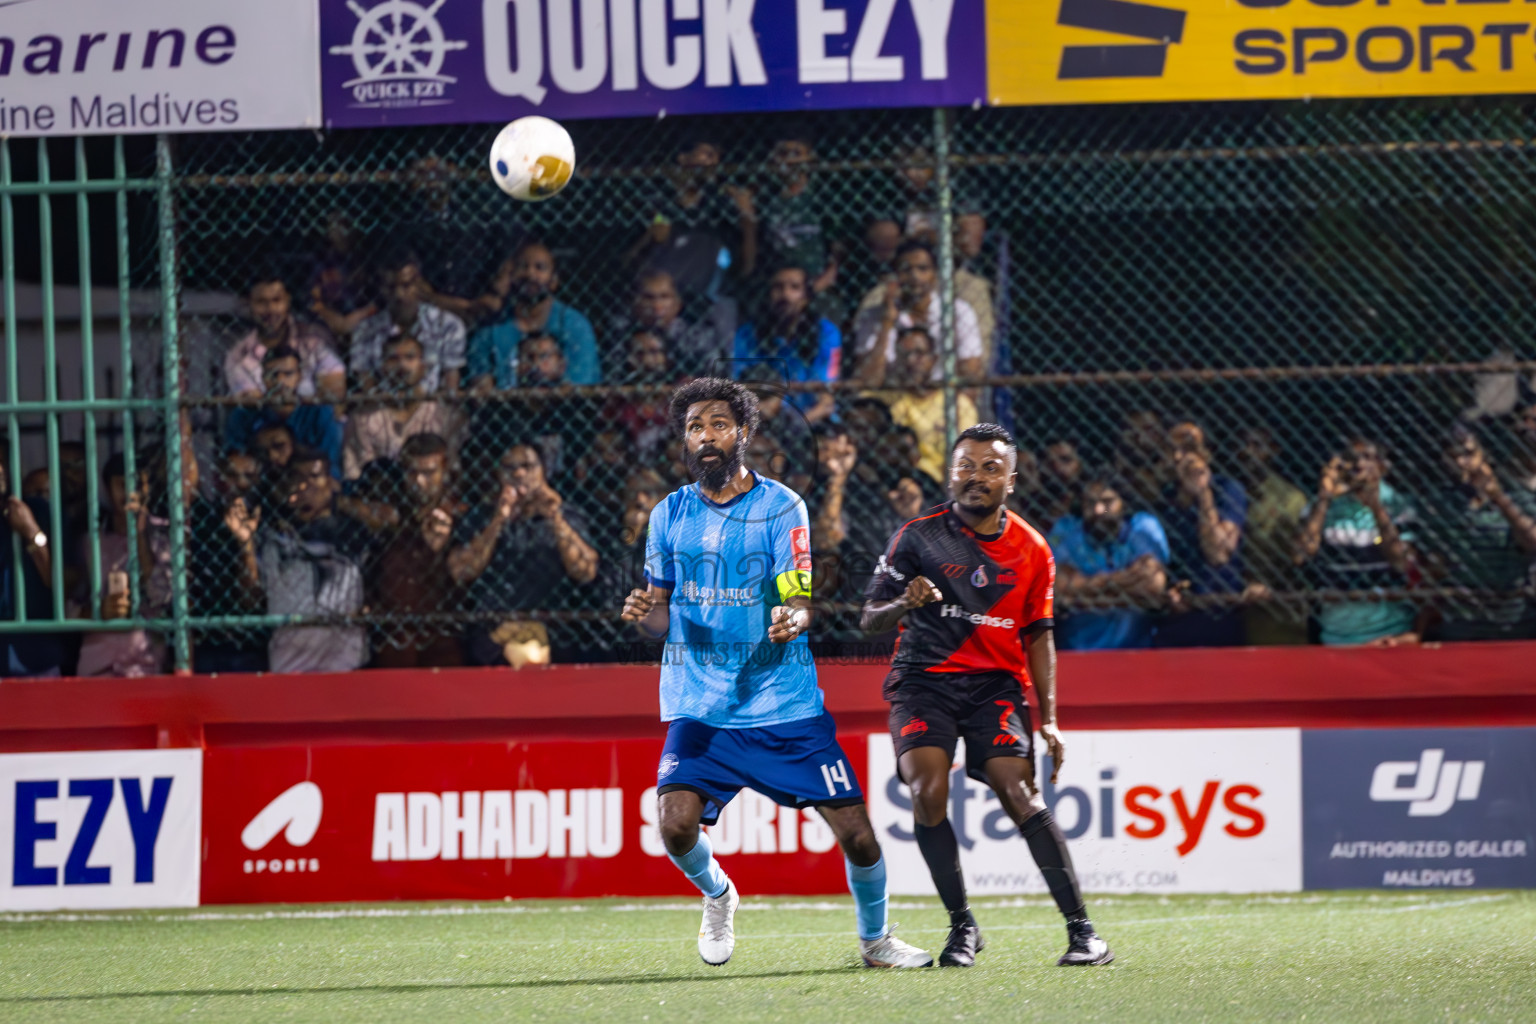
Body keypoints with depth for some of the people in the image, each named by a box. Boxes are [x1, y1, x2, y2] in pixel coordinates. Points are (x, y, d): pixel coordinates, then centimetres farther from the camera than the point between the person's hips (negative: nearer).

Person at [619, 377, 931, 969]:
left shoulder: (779, 507, -2)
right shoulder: (669, 515, 7)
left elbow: (801, 604, -7)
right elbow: (662, 617, 11)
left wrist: (790, 622, -31)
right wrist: (642, 615, -13)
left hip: (785, 704, -1)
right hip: (699, 708, 1)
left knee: (856, 832, -6)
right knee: (676, 823, -20)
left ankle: (875, 938, 22)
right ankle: (716, 894, 14)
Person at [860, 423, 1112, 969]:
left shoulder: (1031, 551, 6)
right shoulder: (918, 536, -2)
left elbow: (1038, 636, 15)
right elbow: (869, 619, -1)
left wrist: (1048, 718, 8)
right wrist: (904, 604, -23)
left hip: (996, 682, 1)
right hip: (924, 678, -1)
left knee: (1018, 790, -17)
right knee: (929, 789, -22)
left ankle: (1081, 928, -18)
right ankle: (962, 926, -8)